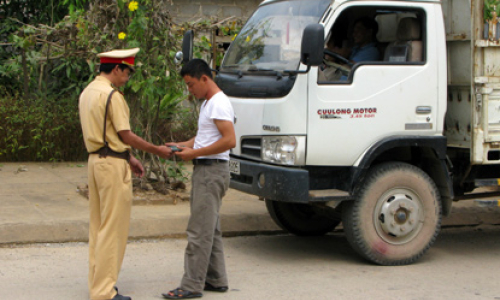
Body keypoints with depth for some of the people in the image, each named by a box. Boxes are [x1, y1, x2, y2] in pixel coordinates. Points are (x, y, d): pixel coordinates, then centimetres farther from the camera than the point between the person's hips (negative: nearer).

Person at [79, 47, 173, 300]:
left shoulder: (87, 92, 14)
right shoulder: (112, 95, -15)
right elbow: (125, 135, -14)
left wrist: (128, 158, 20)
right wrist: (157, 150, -4)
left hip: (95, 160, 10)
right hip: (113, 165, -10)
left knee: (97, 223, 16)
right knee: (113, 227, -5)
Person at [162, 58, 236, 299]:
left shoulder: (219, 104, -16)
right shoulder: (207, 103, 17)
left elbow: (229, 140, -24)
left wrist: (194, 153, -20)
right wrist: (182, 145, 9)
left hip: (213, 170, -11)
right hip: (204, 170, 11)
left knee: (199, 231, -9)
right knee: (210, 229, 15)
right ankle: (216, 280, 22)